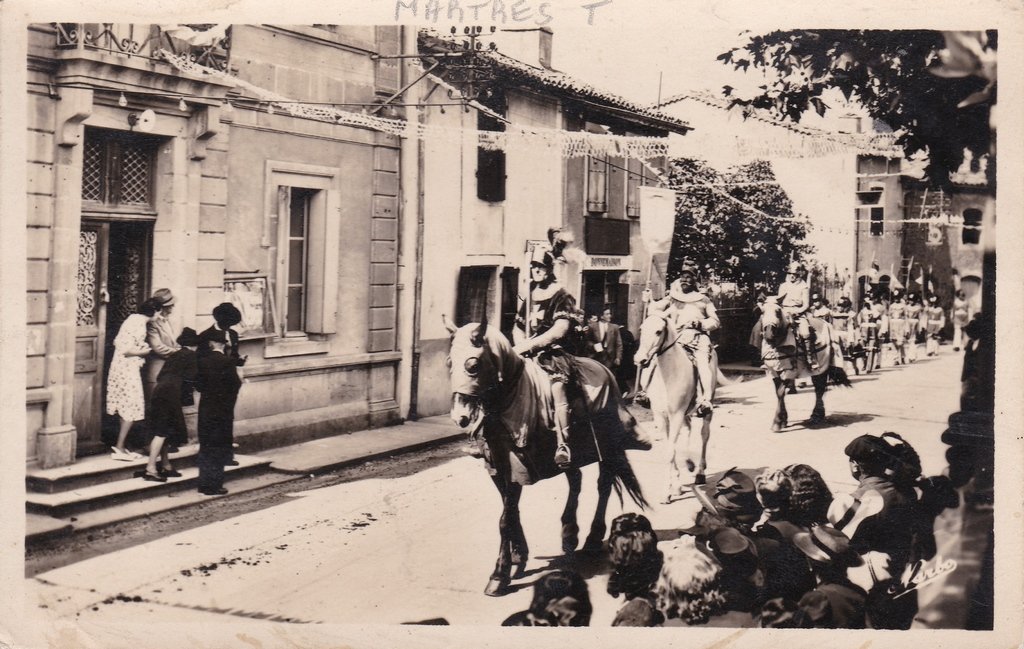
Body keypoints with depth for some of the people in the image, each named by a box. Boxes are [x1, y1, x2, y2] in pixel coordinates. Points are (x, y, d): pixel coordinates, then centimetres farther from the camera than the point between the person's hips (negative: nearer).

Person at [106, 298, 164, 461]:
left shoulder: (134, 319, 10)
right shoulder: (139, 325, -18)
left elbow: (117, 342, 12)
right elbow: (126, 350, -23)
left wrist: (142, 348, 10)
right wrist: (146, 351, -11)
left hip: (123, 368, 10)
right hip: (128, 370, -10)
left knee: (127, 409, 14)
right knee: (131, 410, -3)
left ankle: (121, 447, 19)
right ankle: (119, 448, 0)